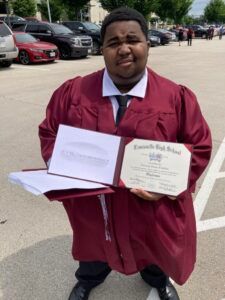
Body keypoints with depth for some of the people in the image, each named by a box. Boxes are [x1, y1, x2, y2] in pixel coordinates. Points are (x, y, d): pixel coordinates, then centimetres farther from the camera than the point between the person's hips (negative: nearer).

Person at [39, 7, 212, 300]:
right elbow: (49, 133, 2)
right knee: (95, 244, 31)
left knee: (155, 248, 29)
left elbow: (199, 147, -7)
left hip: (154, 208, 0)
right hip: (91, 205, 2)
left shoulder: (176, 97, -13)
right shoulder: (73, 92, -9)